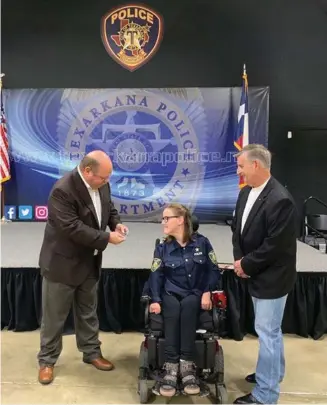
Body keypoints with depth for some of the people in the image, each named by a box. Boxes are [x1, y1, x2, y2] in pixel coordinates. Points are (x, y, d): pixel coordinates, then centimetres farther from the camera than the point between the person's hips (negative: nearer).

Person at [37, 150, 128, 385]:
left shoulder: (102, 184, -4)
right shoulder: (63, 190, -27)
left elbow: (109, 207, 12)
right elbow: (73, 229, -30)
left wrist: (116, 223, -8)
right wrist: (107, 238, -27)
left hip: (89, 262, 7)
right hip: (62, 263, -6)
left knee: (88, 311, 20)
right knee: (54, 316, 9)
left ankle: (92, 352, 36)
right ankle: (47, 360, 28)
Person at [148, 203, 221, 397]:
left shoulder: (201, 242, 1)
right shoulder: (162, 248, 4)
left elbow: (214, 270, 2)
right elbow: (156, 275, -5)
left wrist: (207, 292, -12)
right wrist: (155, 300, -20)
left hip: (195, 293, -1)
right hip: (171, 294, 1)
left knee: (187, 309, -34)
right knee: (172, 313, -31)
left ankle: (187, 367, -31)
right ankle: (171, 369, -31)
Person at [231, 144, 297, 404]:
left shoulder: (280, 200, -24)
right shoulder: (246, 193, 3)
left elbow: (275, 245, -24)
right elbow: (237, 228, 9)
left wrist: (247, 265, -14)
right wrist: (239, 259, -5)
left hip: (272, 277, -9)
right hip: (257, 274, 9)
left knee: (267, 332, 3)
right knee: (269, 329, 24)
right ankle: (273, 372, 45)